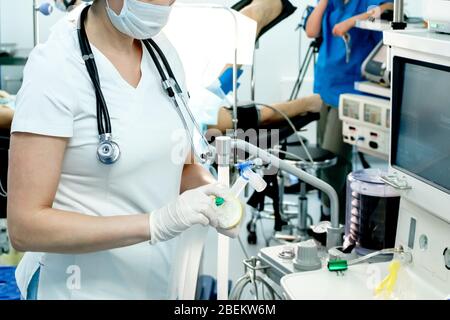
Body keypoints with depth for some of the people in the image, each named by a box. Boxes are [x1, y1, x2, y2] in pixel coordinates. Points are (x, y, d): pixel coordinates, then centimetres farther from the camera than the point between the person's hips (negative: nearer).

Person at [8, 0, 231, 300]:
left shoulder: (162, 50, -1)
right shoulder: (56, 66, -19)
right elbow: (25, 225, -21)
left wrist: (213, 191, -12)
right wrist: (156, 223, -29)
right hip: (83, 288, -6)